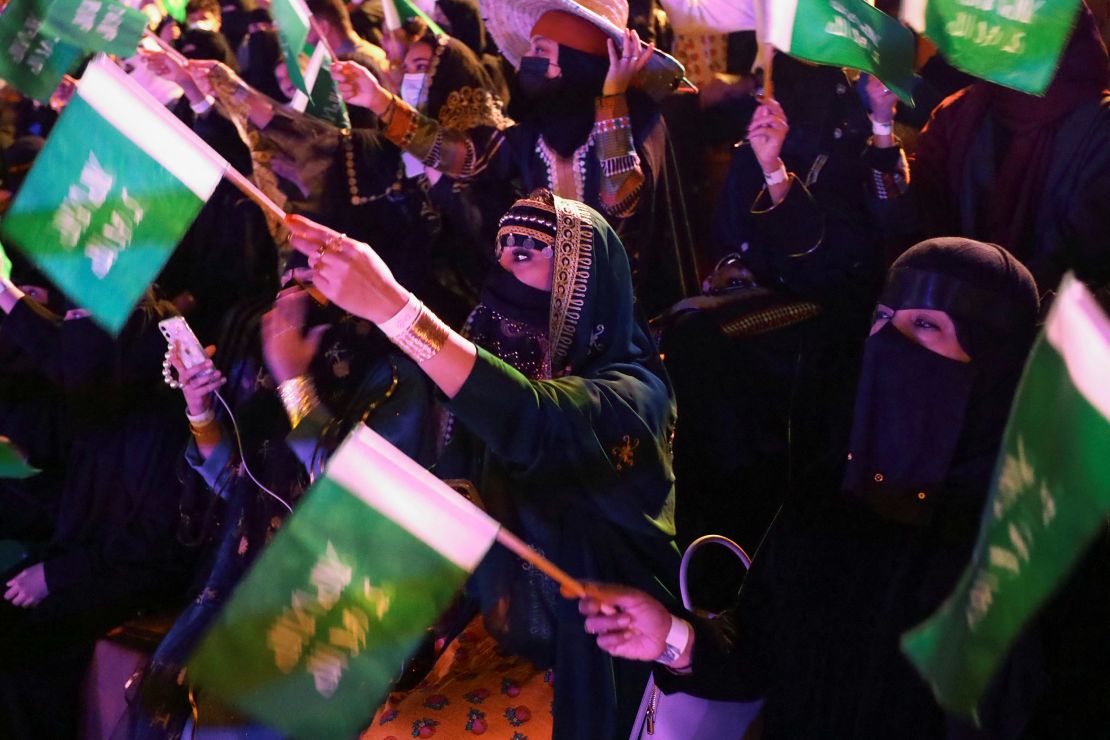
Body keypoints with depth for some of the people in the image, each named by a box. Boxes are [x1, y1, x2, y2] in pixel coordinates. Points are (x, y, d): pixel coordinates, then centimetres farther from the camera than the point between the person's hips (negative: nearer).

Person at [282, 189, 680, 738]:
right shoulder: (504, 368, 5)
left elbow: (539, 425, -37)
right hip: (498, 642, 6)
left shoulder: (634, 392, -14)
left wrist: (392, 307, -42)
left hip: (591, 670, -6)